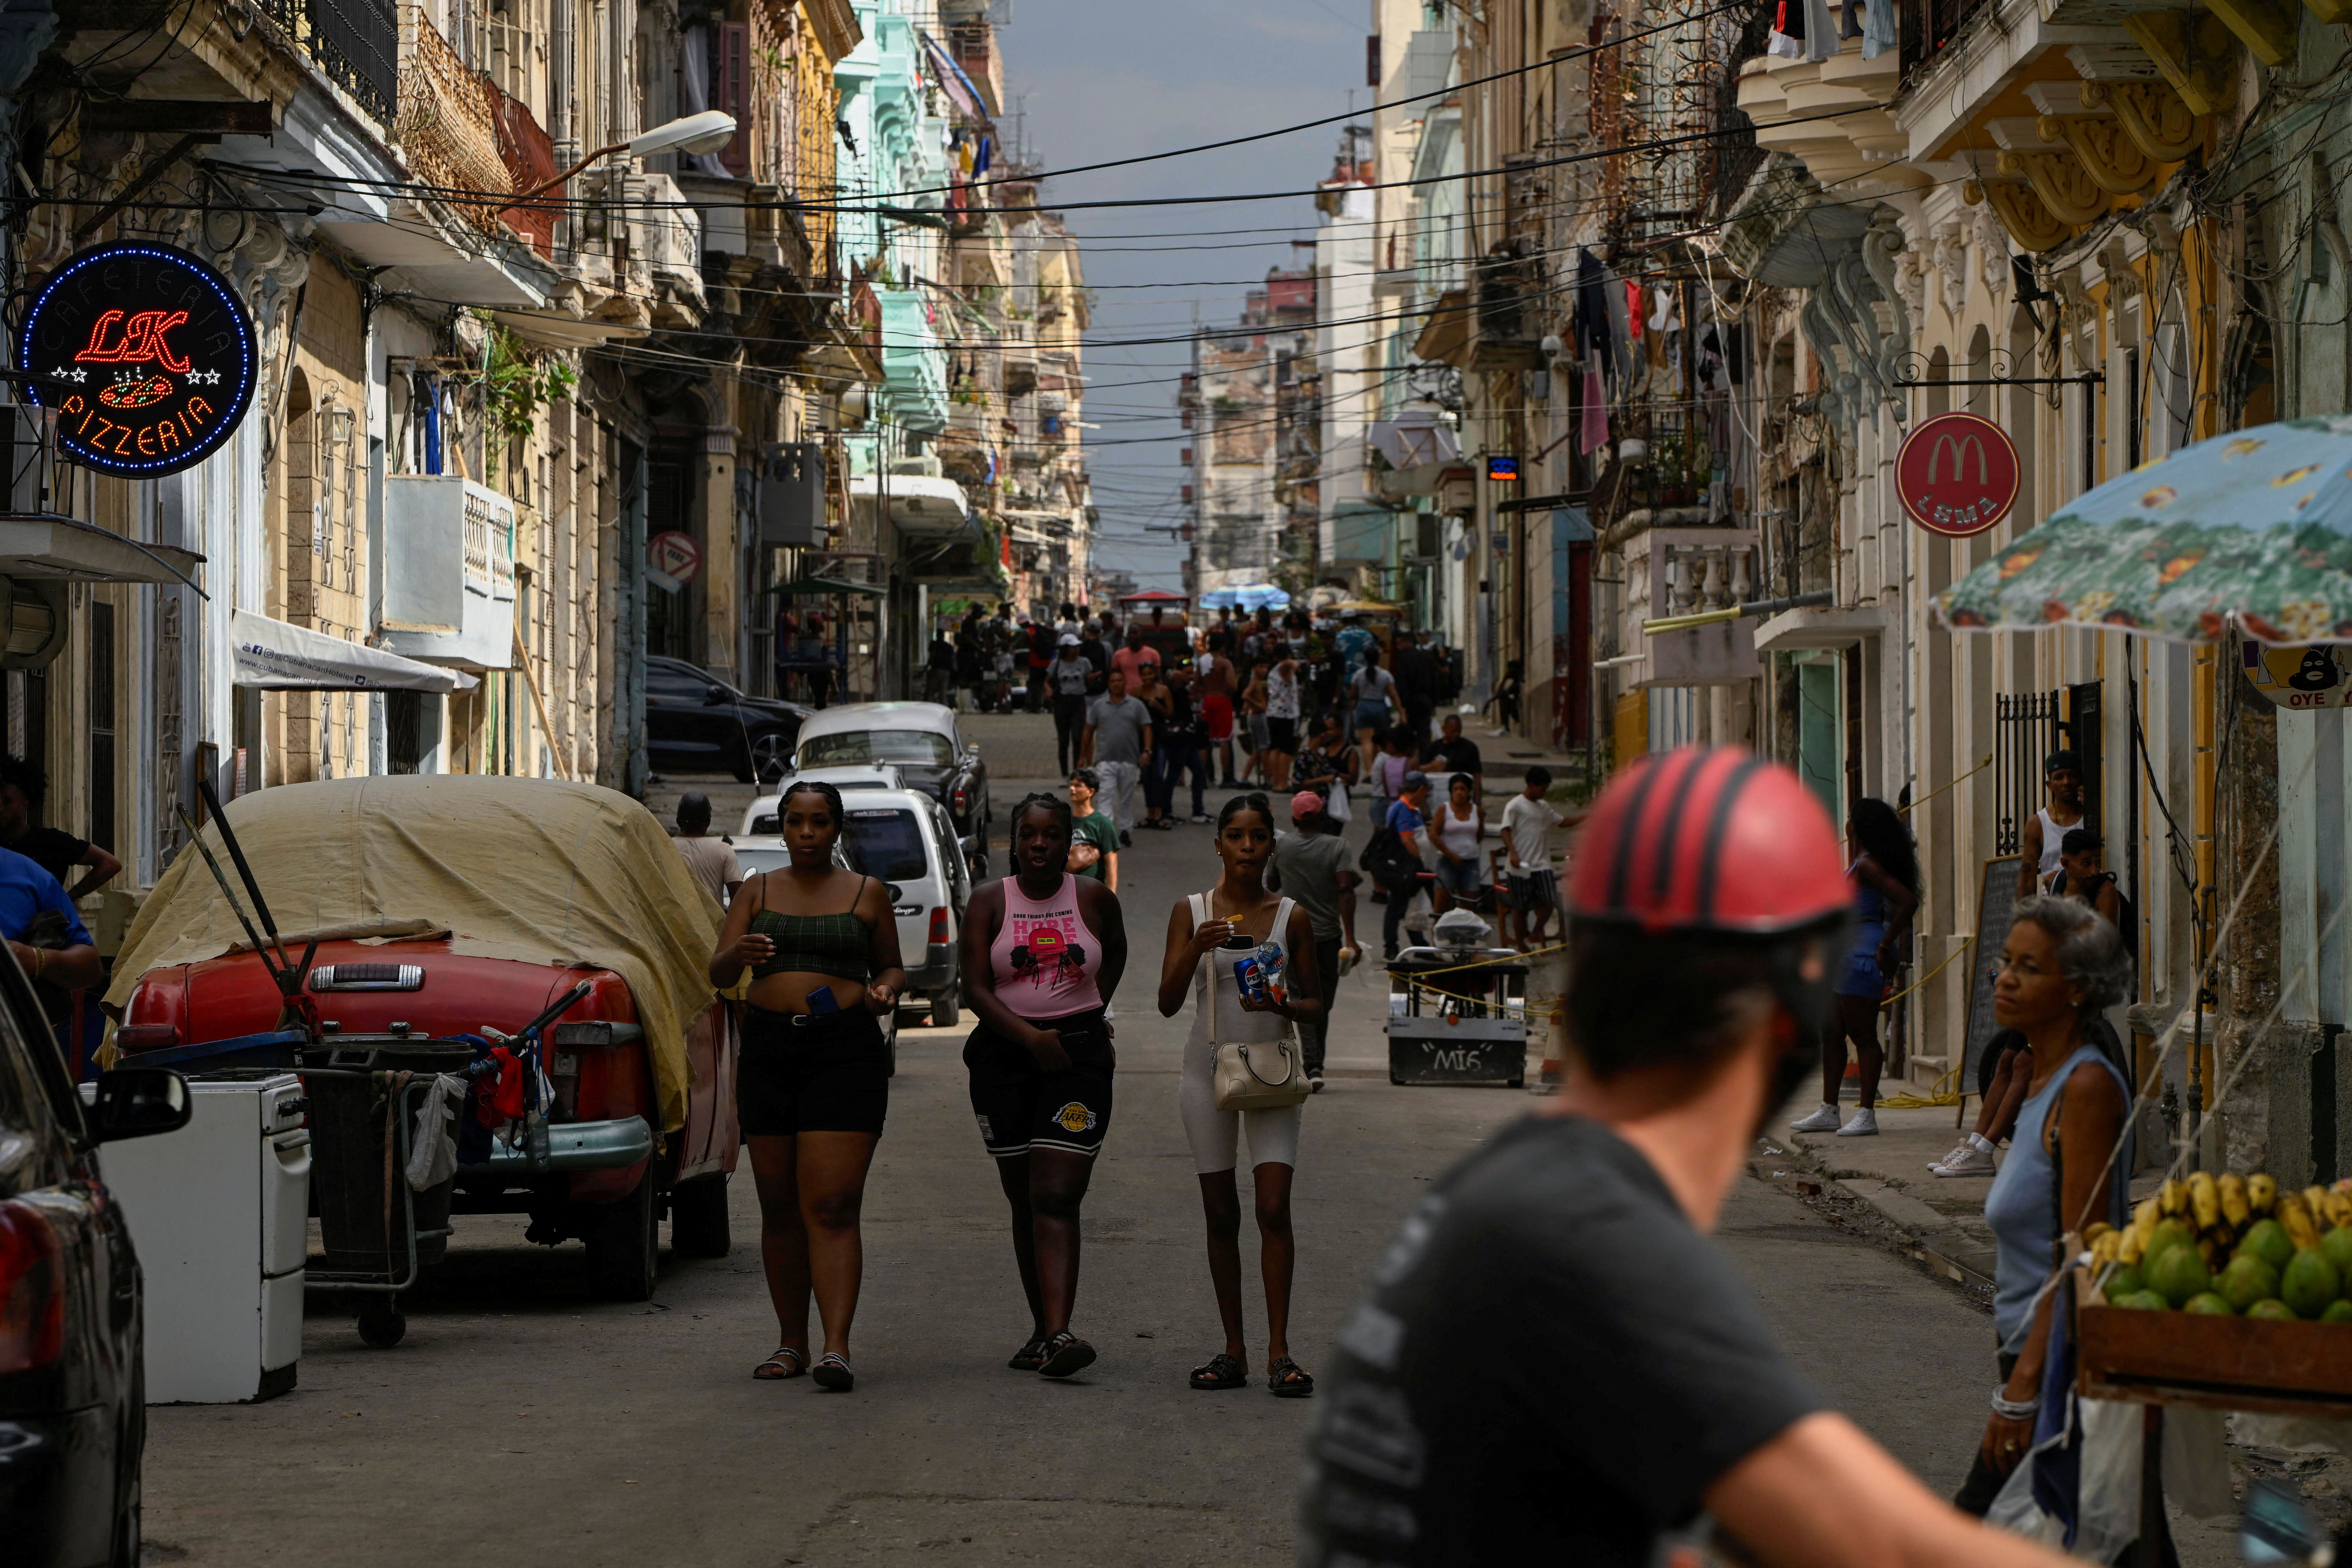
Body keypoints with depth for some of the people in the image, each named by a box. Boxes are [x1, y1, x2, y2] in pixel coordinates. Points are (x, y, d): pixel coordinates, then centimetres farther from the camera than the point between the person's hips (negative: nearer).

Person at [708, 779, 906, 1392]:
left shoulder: (867, 894, 8)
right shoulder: (758, 891, 11)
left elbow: (891, 966, 17)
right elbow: (717, 973, 4)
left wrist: (885, 991, -7)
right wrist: (737, 955, -19)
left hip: (845, 1054, -3)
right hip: (768, 1053, 3)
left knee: (833, 1206, -12)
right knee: (780, 1208, 6)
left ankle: (837, 1347, -19)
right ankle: (792, 1342, 14)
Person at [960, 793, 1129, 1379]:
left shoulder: (1094, 899, 3)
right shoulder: (989, 903, 1)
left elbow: (1117, 951, 25)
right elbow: (977, 988, -6)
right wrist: (1031, 1037, -18)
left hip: (1079, 1053, -1)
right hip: (1005, 1053, 1)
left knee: (1056, 1198, -13)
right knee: (1024, 1201, 8)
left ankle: (1058, 1336, -23)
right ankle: (1042, 1330, 18)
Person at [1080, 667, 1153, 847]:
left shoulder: (1136, 706, 8)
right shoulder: (1099, 706, 9)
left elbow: (1147, 729, 4)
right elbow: (1089, 731, 14)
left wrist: (1147, 751, -10)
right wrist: (1082, 756, 12)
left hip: (1129, 761, 1)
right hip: (1105, 761, -1)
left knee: (1127, 798, 10)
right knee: (1106, 795, -13)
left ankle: (1125, 830, 21)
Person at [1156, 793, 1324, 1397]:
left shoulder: (1291, 916, 1)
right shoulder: (1191, 912, 2)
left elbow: (1315, 1003, 7)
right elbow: (1168, 1002, -3)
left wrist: (1282, 1005, -15)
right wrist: (1198, 948, -19)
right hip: (1209, 1068, 1)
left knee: (1274, 1209, -11)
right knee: (1221, 1214, 5)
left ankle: (1279, 1352, -9)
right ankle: (1233, 1352, 12)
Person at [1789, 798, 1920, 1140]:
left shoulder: (1868, 866, -15)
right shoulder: (1861, 864, 15)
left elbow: (1907, 901, -25)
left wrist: (1885, 947, -22)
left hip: (1863, 955, -11)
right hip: (1846, 955, 11)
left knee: (1862, 1034, -7)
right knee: (1832, 1034, 12)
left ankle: (1866, 1114, -4)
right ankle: (1829, 1111, 18)